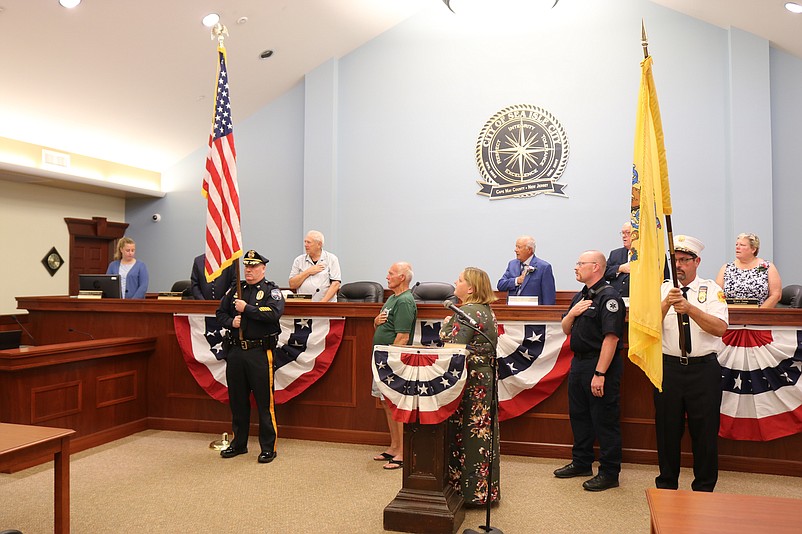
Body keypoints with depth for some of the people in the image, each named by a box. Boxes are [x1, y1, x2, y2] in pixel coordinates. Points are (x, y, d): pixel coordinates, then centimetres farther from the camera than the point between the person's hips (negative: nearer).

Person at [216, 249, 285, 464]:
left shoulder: (271, 290, -2)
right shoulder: (235, 290, 14)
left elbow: (274, 313, -19)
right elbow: (220, 313, 17)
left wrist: (247, 308, -15)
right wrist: (231, 322, -3)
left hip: (260, 352, -5)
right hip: (235, 351, 5)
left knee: (264, 400, -1)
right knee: (237, 400, 14)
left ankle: (268, 447, 10)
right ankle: (239, 443, 29)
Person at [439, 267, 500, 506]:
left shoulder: (468, 312, -17)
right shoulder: (486, 311, 15)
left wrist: (447, 325, -7)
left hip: (471, 381, -10)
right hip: (485, 376, 10)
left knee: (467, 433, -1)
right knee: (481, 432, 15)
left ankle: (470, 490, 8)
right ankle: (484, 490, 24)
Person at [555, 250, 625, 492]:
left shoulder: (609, 297, -15)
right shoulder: (580, 296, 14)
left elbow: (611, 337, -22)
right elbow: (566, 330, 17)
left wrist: (600, 374, -25)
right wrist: (572, 314, -5)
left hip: (601, 364, -9)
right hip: (579, 363, 10)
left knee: (605, 421, 1)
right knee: (578, 415, 18)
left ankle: (609, 473, 13)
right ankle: (581, 463, 33)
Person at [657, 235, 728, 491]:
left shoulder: (711, 290, 2)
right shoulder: (662, 290, 5)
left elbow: (719, 328, -13)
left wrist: (689, 308, -26)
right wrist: (666, 304, -23)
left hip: (704, 369, -1)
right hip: (668, 367, 1)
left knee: (705, 431, 6)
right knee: (667, 429, 10)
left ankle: (704, 488, 23)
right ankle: (666, 484, 26)